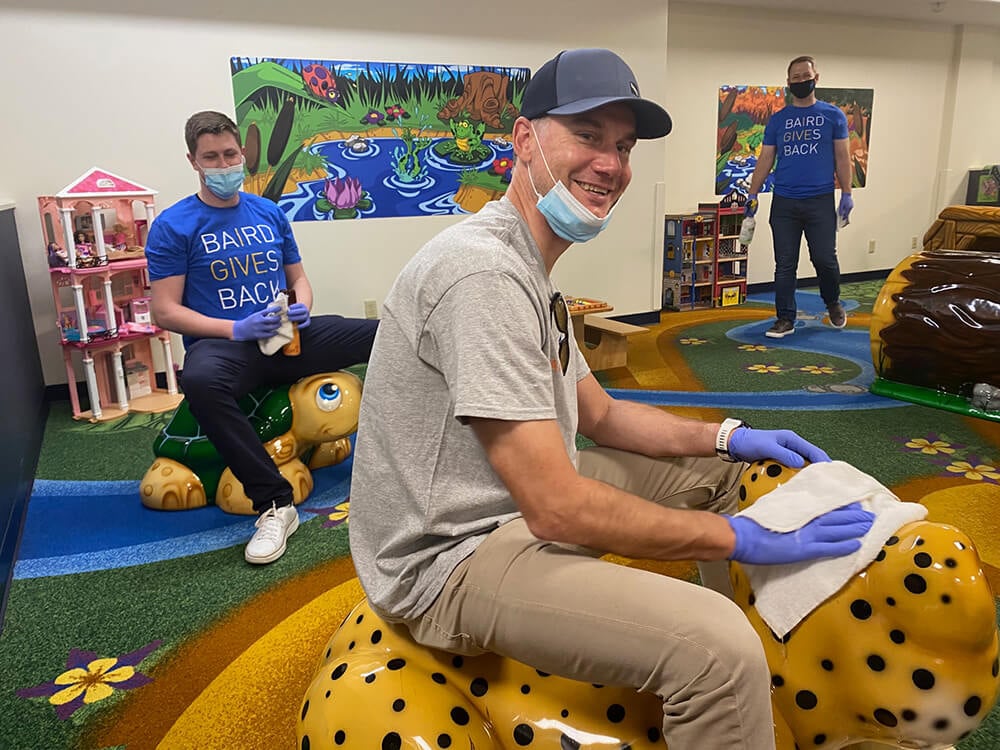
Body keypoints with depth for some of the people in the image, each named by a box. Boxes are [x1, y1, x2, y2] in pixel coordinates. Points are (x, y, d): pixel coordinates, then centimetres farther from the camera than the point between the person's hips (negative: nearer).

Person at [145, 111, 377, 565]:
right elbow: (166, 311, -4)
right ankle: (274, 503, -31)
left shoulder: (269, 213, 14)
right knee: (200, 381, -41)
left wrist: (302, 308, -2)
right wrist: (237, 329, -17)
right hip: (224, 342, -4)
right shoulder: (173, 226, 1)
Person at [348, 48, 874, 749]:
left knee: (721, 463, 14)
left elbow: (600, 415, 16)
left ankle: (767, 651, 30)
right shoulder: (485, 270, -24)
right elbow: (558, 510, -27)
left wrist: (728, 436, 4)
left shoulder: (531, 270, 10)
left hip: (522, 501, 10)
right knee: (716, 647, -29)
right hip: (452, 560, -10)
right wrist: (739, 536, -17)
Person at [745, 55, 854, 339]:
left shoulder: (832, 115, 8)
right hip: (784, 202, 1)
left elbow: (842, 158, 6)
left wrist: (846, 194, -3)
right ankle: (785, 319, 11)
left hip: (821, 201, -1)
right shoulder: (778, 119, 11)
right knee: (785, 264, 2)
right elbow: (765, 159, 9)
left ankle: (833, 303, 26)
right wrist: (752, 195, 0)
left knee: (825, 259, -2)